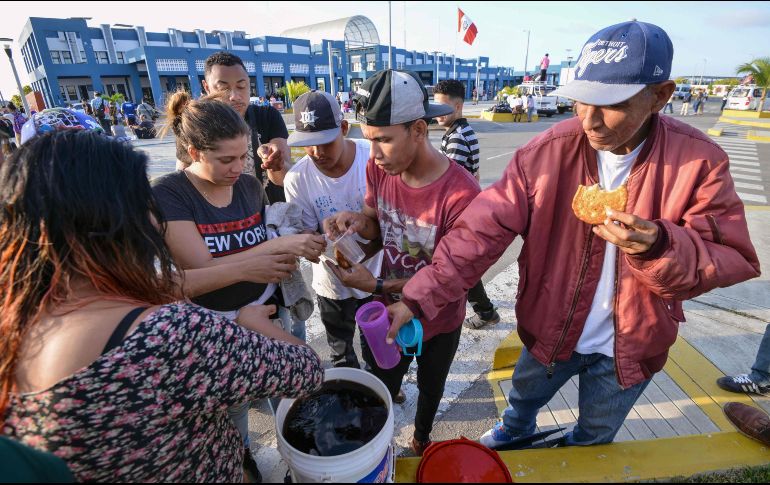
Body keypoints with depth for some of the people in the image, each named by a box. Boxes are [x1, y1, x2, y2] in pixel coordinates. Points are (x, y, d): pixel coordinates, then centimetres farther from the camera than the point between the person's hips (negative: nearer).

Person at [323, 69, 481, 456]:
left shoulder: (460, 194, -33)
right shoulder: (379, 167, -15)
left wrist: (378, 286, -28)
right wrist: (356, 221, -23)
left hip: (438, 324, -3)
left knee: (430, 388, 28)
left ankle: (422, 438, 61)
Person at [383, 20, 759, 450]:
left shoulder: (700, 161, -19)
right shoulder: (550, 151, -21)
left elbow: (732, 261, -15)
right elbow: (483, 230, -26)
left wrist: (660, 247, -38)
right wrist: (419, 298, -36)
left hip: (630, 347, 1)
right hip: (550, 331, 0)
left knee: (596, 437, 29)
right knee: (524, 397, 30)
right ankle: (515, 431, 65)